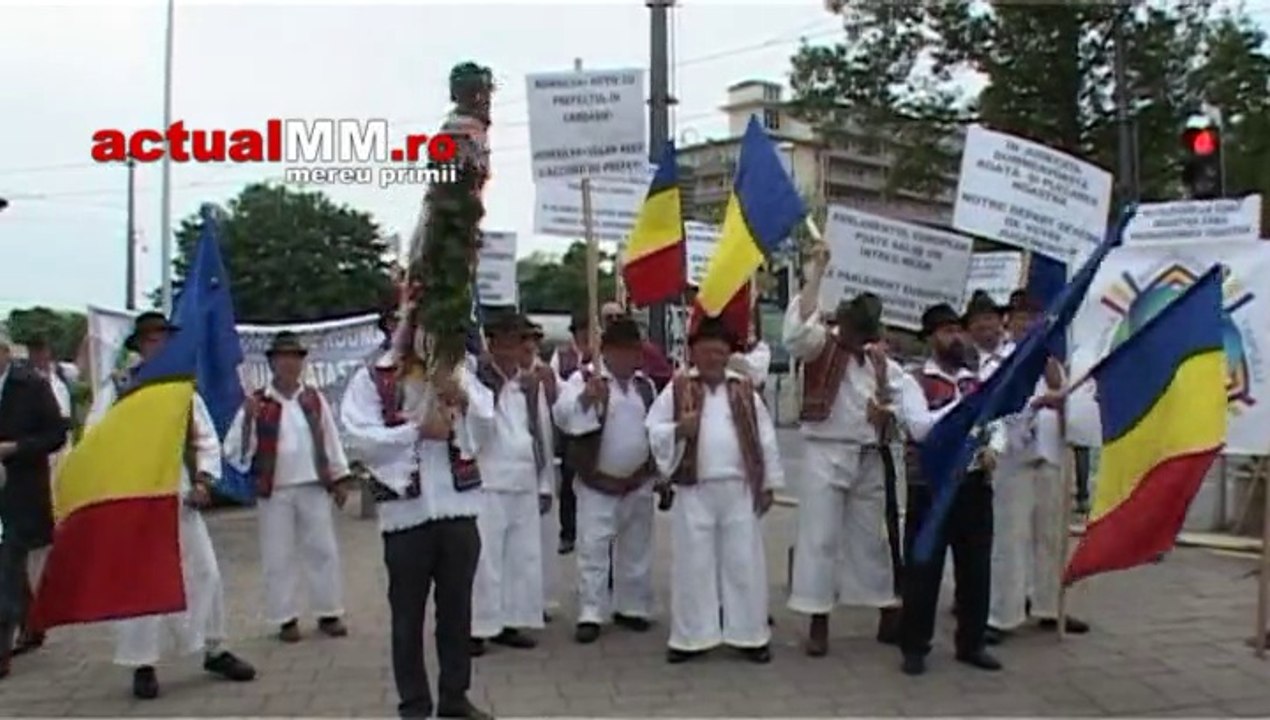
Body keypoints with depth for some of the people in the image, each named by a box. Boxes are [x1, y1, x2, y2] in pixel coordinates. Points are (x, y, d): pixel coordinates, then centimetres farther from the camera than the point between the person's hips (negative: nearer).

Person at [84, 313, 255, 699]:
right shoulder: (116, 390, 1)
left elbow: (207, 440, 10)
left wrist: (204, 481, -3)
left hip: (182, 497, 3)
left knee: (204, 572, 5)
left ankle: (214, 650, 20)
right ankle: (143, 664, 13)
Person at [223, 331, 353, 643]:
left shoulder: (314, 399, 6)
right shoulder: (258, 403, -2)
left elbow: (331, 440, 11)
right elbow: (235, 450, -7)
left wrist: (339, 479, 10)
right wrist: (248, 419, -22)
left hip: (314, 487, 2)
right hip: (275, 491, -2)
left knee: (323, 550, 8)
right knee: (279, 556, 5)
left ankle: (329, 613, 19)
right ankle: (286, 619, 16)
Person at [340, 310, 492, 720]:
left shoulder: (457, 374, 11)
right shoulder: (370, 379, -2)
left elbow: (487, 430, 5)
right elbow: (359, 442, -13)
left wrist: (462, 398, -11)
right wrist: (417, 430, -17)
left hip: (459, 508, 4)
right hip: (406, 512, -3)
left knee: (457, 608, 13)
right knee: (408, 613, 6)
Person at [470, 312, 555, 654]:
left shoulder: (533, 385, 11)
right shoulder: (476, 380, -1)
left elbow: (544, 435, 14)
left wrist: (546, 484, 14)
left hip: (525, 487, 5)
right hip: (485, 485, -5)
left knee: (524, 558, 9)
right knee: (484, 559, -5)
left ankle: (510, 622, 20)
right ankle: (477, 627, 5)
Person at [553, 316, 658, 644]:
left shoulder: (646, 385, 10)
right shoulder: (584, 378, -7)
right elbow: (563, 417, -21)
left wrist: (661, 470, 12)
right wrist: (586, 397, -38)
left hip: (639, 482, 5)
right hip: (597, 483, -5)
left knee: (636, 549, 13)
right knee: (593, 548, -5)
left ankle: (631, 608, 26)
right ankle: (590, 614, 1)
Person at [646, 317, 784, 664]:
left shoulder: (745, 392, 7)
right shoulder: (677, 389, 2)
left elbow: (765, 438, 9)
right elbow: (652, 430, 0)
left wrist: (769, 484, 6)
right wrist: (678, 430, -19)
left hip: (739, 490, 1)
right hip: (694, 491, -1)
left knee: (744, 564, 6)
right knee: (693, 564, 5)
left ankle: (750, 635, 17)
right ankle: (691, 636, 15)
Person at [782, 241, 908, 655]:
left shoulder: (879, 359, 9)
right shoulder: (820, 347, -5)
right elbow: (797, 328, -27)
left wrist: (882, 376, -12)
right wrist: (817, 272, -25)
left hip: (870, 458, 5)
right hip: (827, 454, -4)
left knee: (872, 537, 14)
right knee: (820, 538, -2)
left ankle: (889, 615, 24)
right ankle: (818, 622, 7)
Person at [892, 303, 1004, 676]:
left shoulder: (979, 380, 13)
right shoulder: (914, 381, -3)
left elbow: (998, 425, 12)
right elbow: (920, 428, -17)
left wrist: (993, 447, -10)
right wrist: (964, 404, -15)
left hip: (975, 484, 5)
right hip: (931, 485, -5)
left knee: (976, 567, 11)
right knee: (923, 568, 1)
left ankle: (972, 643, 25)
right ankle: (915, 647, 12)